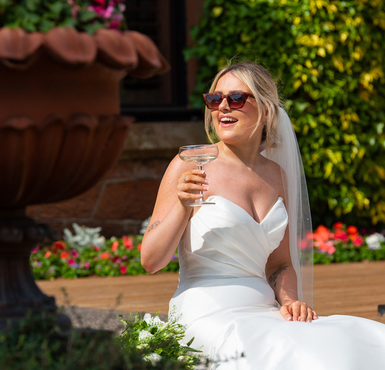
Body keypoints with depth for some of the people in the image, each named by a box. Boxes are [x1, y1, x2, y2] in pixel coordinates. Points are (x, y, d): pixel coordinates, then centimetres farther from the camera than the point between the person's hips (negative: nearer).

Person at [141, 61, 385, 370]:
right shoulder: (189, 167, -1)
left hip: (264, 314, 6)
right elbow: (151, 261, -3)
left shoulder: (274, 174, 15)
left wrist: (291, 301, 1)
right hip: (209, 318, -6)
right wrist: (183, 206, -18)